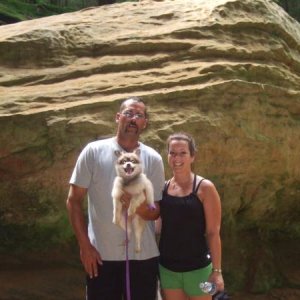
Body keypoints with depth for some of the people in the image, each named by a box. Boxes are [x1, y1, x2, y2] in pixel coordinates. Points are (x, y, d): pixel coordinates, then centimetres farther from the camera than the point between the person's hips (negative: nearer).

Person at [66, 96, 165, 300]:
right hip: (101, 255, -1)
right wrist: (84, 245, -7)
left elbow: (158, 211, 1)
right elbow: (74, 201, -1)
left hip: (143, 255, 2)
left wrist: (142, 209, -22)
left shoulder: (153, 159, 0)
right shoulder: (93, 151, -3)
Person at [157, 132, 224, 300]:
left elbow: (213, 233, -10)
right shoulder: (163, 188, 2)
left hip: (197, 268, -4)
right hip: (167, 268, 4)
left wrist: (217, 270, -13)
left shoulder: (205, 188, -9)